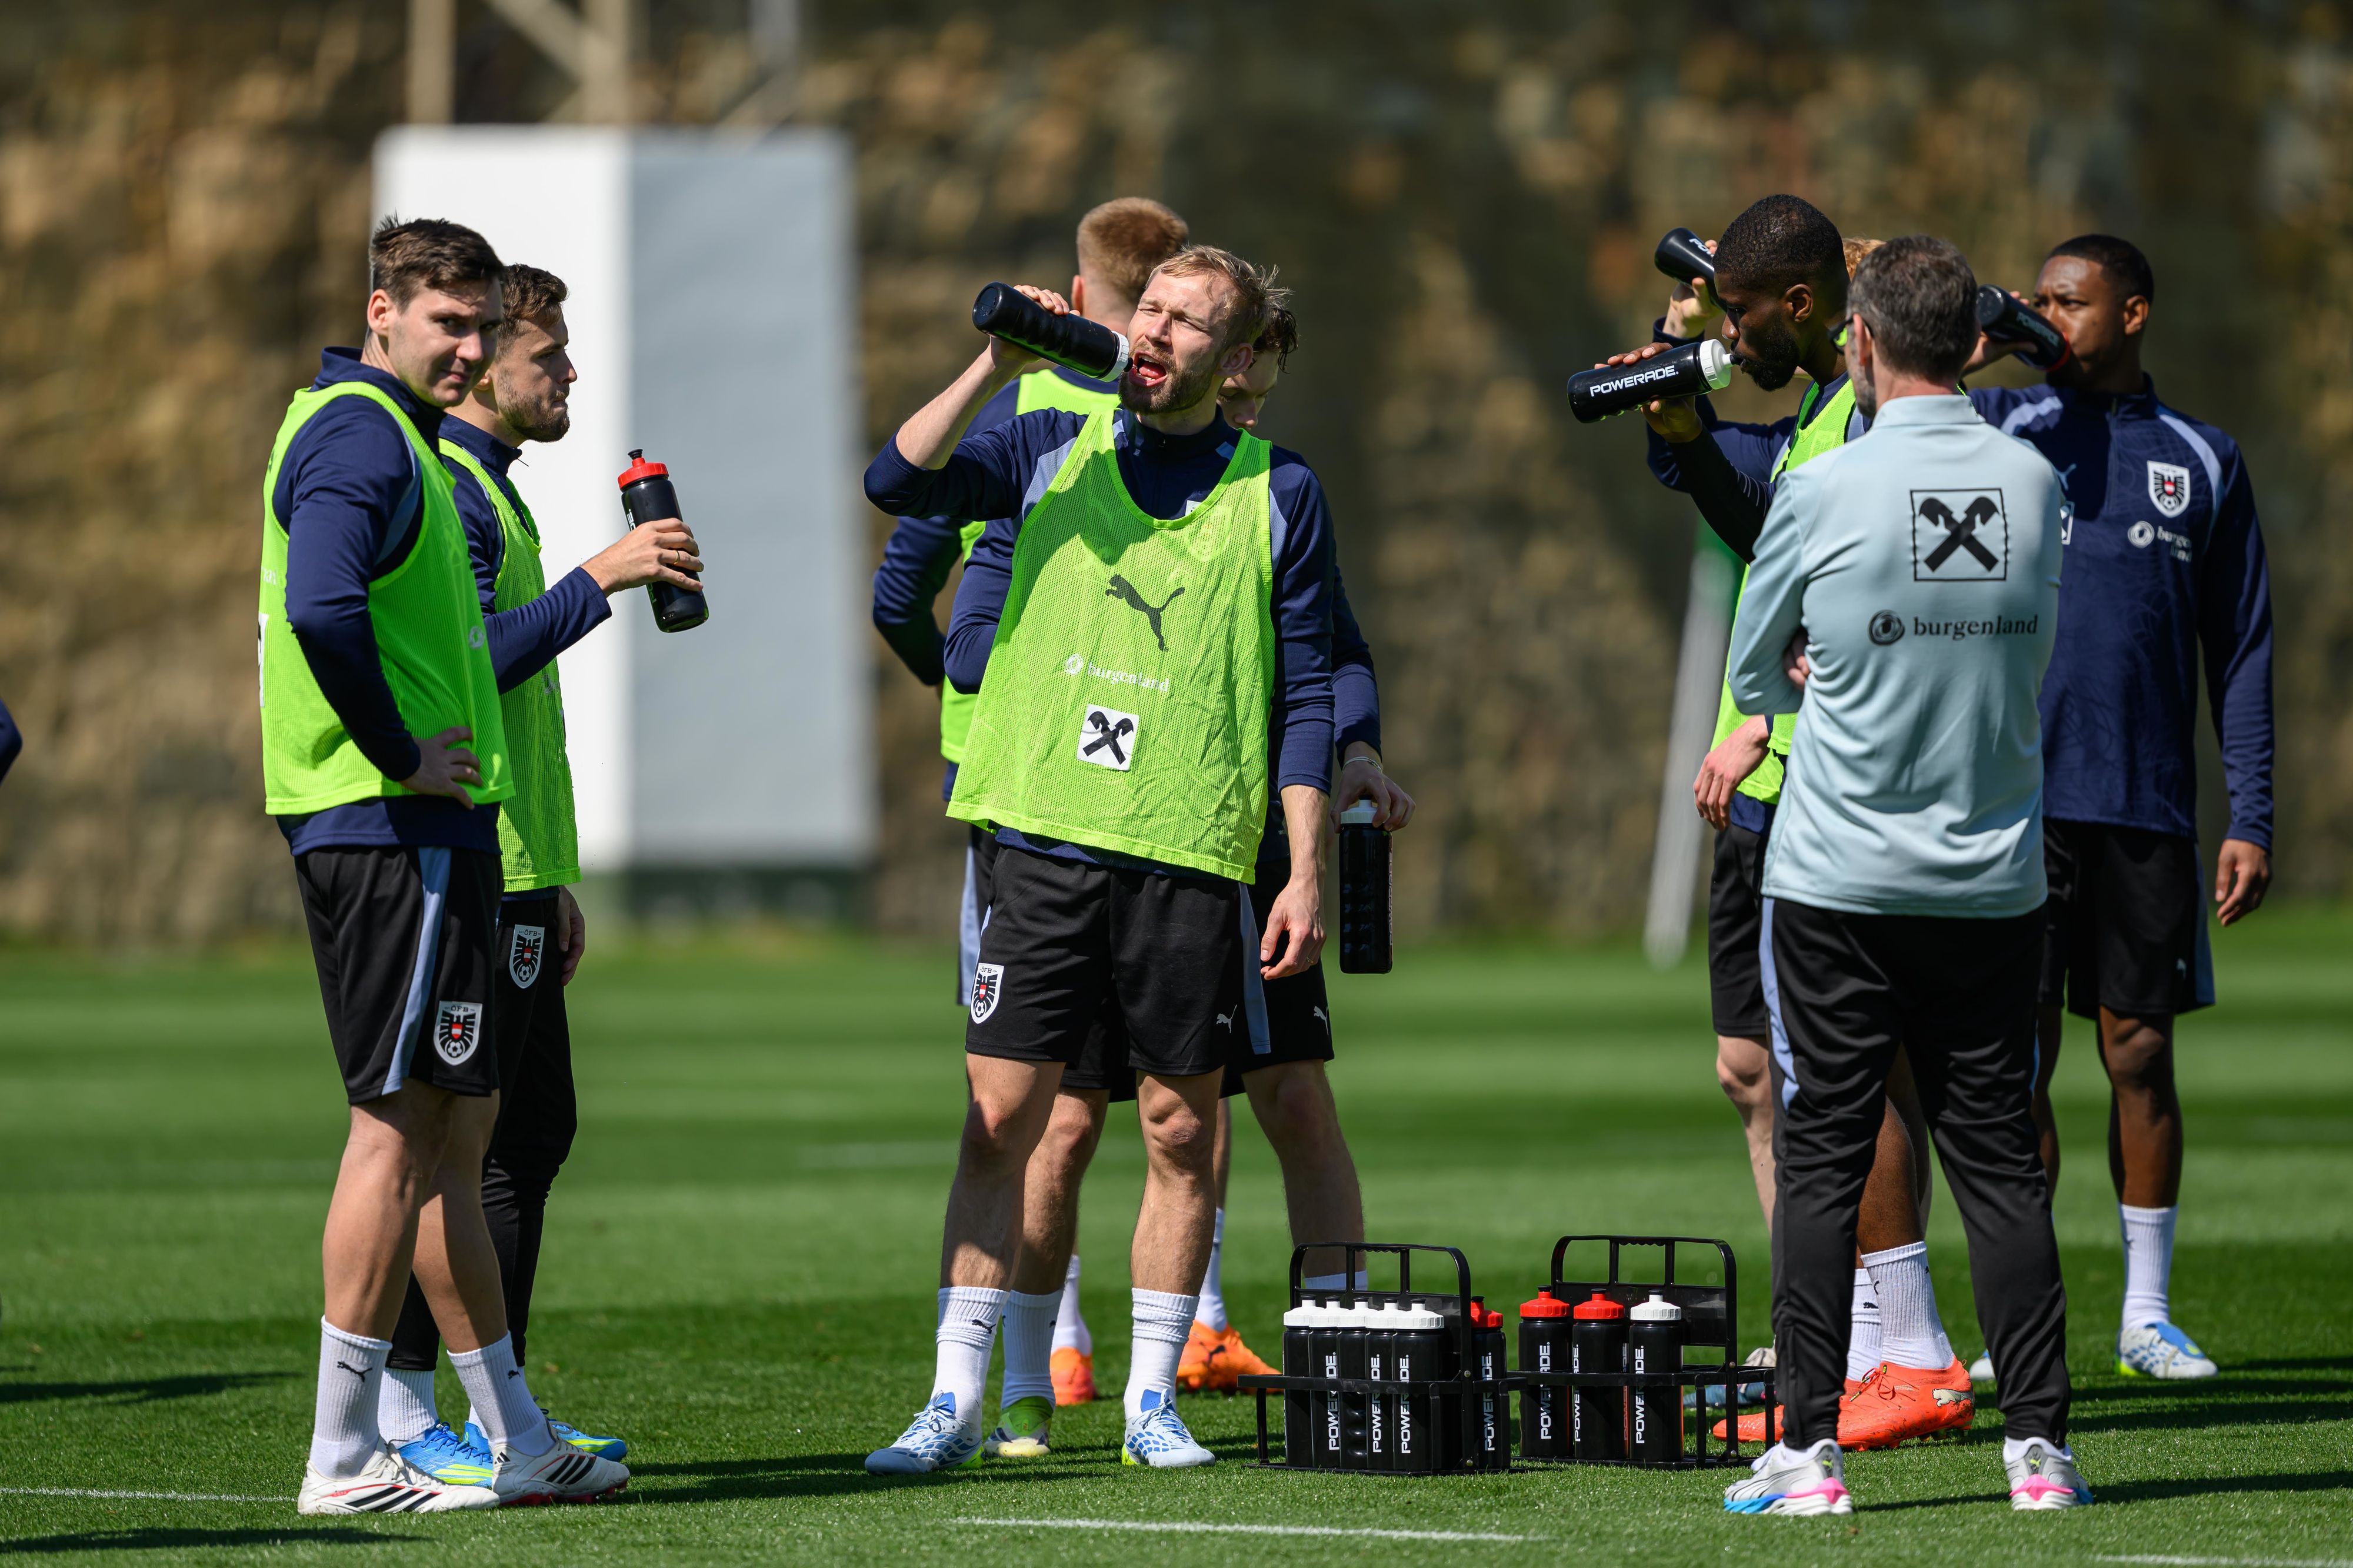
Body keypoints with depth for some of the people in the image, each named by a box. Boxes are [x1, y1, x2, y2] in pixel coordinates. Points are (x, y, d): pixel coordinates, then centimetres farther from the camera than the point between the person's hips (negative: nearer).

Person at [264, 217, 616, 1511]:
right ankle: (345, 1454, -6)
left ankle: (513, 1439, 21)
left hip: (402, 826, 11)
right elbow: (321, 608, -30)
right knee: (401, 1124, -8)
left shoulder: (376, 430, 20)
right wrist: (401, 756, -20)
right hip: (398, 830, -11)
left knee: (457, 1125, 14)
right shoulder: (363, 436, -14)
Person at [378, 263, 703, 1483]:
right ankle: (405, 1410, -8)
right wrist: (601, 580, -22)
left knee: (532, 1132, 10)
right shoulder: (444, 489, -11)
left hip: (508, 868, 10)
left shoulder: (489, 492, 21)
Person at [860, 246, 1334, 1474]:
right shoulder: (1052, 453, 10)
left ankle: (1152, 1400, 14)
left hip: (1191, 859, 0)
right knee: (1000, 1119, -2)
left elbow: (1303, 697, 6)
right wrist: (997, 365, -14)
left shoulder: (1277, 494, 7)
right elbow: (898, 483, -5)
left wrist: (1308, 876, 0)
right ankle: (955, 1399, 1)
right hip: (1044, 835, 1)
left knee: (1180, 1131, 4)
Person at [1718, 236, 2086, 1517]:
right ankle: (2038, 1445, 4)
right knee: (2001, 1163, 7)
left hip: (1837, 883, -3)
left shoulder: (1825, 490, -10)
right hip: (1996, 882, 3)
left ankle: (1810, 1447, 1)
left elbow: (1754, 675, 4)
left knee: (1821, 1160, 3)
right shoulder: (2035, 485, 1)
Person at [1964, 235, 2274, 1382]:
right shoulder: (1999, 427, 9)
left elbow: (2240, 651, 10)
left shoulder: (2202, 461, 10)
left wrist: (2251, 821, 4)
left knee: (2141, 1053, 3)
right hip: (2017, 796, -1)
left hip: (2147, 803, 1)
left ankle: (2149, 1312, 12)